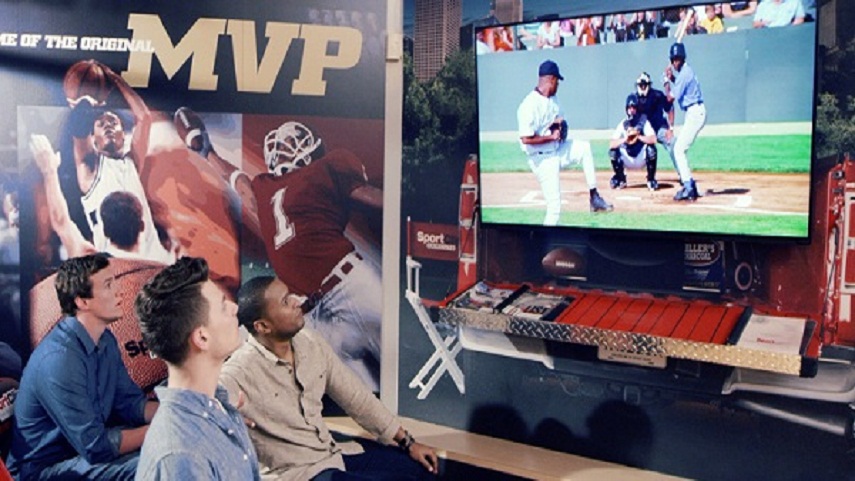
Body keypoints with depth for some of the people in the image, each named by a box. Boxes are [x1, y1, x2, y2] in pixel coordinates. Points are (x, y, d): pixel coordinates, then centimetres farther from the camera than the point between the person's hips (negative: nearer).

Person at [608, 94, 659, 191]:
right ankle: (620, 179, 2)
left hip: (642, 159, -2)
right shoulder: (622, 124, -6)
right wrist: (625, 138, -32)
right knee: (613, 151, -21)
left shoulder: (644, 122, -11)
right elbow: (611, 144, -18)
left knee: (651, 148, -30)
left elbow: (653, 139, -28)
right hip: (628, 160, 2)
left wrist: (638, 136, -37)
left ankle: (651, 180, -10)